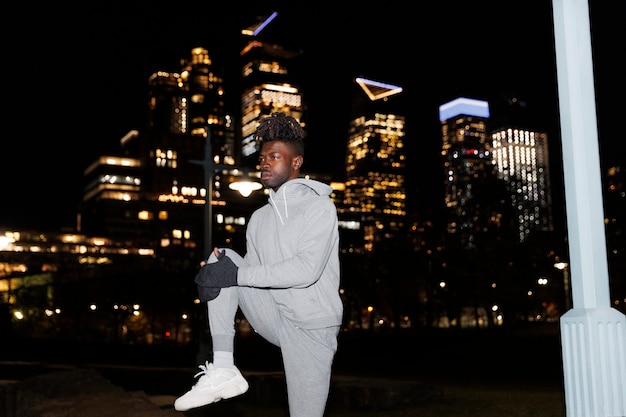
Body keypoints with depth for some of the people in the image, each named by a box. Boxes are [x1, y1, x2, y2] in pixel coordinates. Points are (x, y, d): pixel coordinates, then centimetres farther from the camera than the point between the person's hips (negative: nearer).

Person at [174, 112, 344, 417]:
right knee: (221, 258, -9)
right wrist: (221, 272, -13)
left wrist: (236, 274, -22)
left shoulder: (319, 206, -9)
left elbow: (306, 270, -22)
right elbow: (253, 271, 11)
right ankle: (223, 369, -15)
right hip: (273, 317, 6)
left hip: (312, 327, -6)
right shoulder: (259, 218, 12)